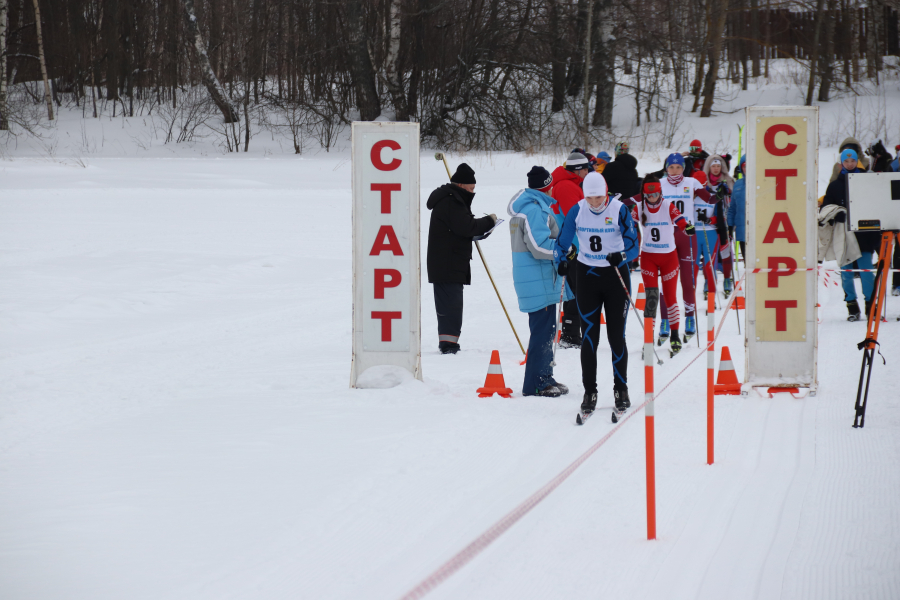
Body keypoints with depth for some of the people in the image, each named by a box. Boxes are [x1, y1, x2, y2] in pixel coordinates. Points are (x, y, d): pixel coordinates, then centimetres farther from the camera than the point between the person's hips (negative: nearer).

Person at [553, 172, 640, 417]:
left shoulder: (620, 210, -12)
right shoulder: (577, 211, -5)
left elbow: (633, 245, -14)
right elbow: (563, 241, -2)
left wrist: (622, 255, -36)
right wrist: (561, 262, -22)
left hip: (616, 275, -2)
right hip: (587, 276, 2)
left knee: (616, 336, 2)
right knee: (589, 337, 0)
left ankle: (621, 389, 15)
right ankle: (589, 391, 5)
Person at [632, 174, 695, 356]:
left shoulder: (668, 207, -9)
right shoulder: (639, 208, -3)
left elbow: (680, 221, -22)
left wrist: (688, 227, -43)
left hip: (668, 257, 0)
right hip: (648, 257, 0)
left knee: (670, 296, 5)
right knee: (652, 295, -14)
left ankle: (674, 336, 18)